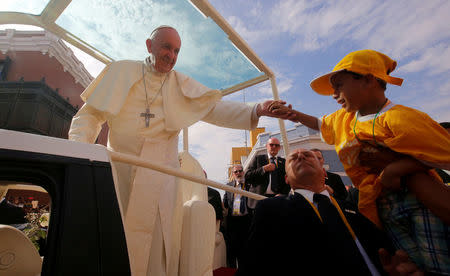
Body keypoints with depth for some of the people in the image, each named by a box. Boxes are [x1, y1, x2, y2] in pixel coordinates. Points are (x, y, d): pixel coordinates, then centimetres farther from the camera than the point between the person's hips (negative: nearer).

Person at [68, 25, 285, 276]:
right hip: (119, 169, 1)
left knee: (158, 241, 2)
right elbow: (91, 113, 7)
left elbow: (215, 108, -4)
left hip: (160, 177, 0)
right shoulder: (120, 71, 9)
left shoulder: (182, 85, 8)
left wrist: (256, 111, -19)